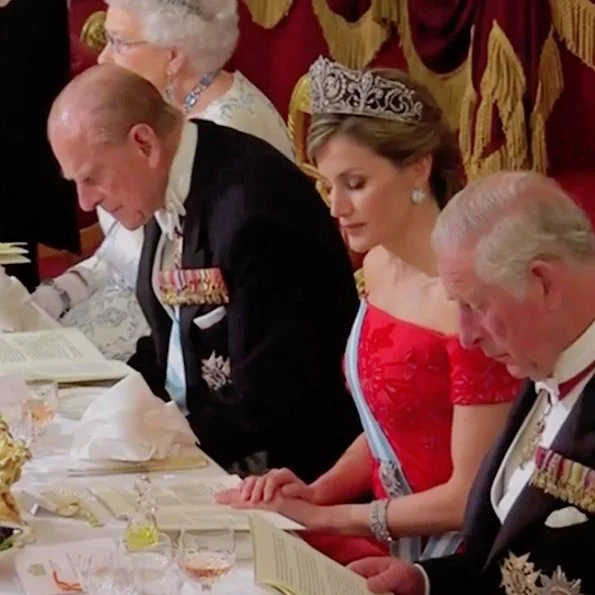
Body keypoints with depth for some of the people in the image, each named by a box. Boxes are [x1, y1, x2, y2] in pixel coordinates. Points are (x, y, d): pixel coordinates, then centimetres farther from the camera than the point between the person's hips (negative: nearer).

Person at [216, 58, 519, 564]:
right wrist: (318, 491, -1)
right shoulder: (379, 265, 3)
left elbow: (470, 497, -18)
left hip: (448, 553, -7)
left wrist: (323, 516, -13)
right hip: (388, 528, 7)